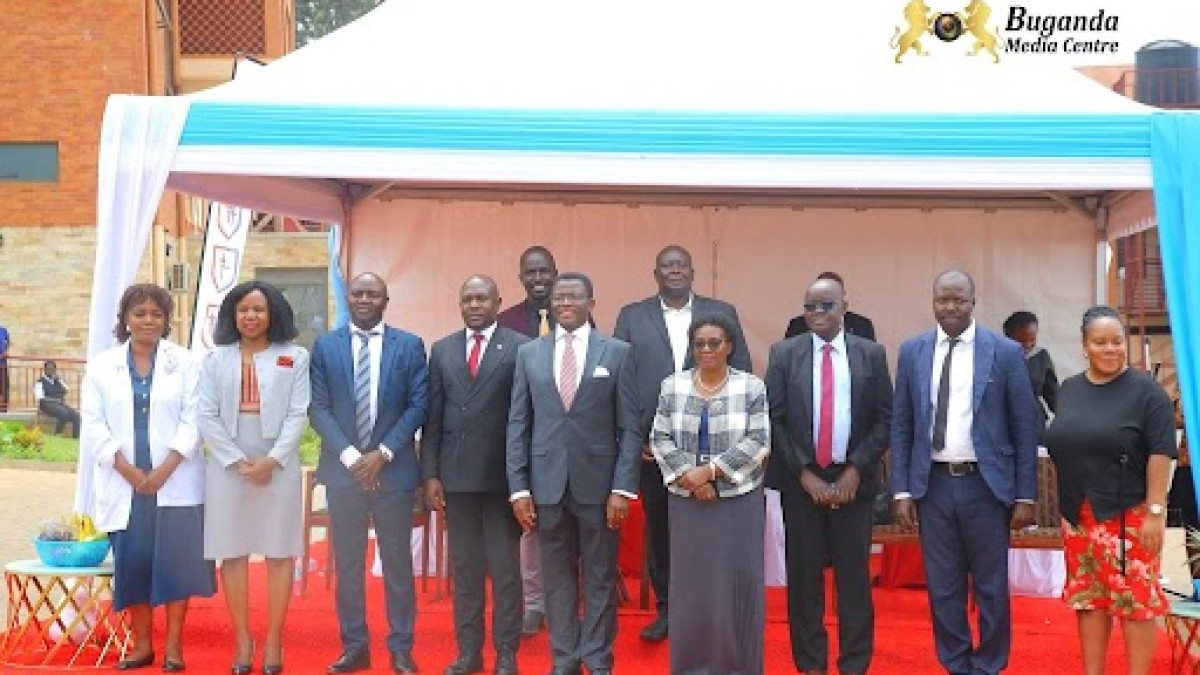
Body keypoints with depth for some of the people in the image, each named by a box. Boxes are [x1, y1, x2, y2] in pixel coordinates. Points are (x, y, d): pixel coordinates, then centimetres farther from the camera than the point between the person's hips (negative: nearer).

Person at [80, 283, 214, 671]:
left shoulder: (184, 362, 3)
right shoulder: (101, 365, 7)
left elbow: (193, 419, -3)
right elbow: (93, 424, 1)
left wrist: (165, 469, -13)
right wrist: (127, 469, -10)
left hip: (176, 482, -1)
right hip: (124, 483, 2)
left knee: (176, 559, -2)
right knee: (132, 561, 4)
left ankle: (173, 646, 8)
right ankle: (142, 644, 17)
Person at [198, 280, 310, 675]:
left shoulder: (295, 357, 4)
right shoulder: (216, 359, 8)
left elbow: (298, 415, -2)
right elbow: (207, 416, 2)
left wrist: (272, 460, -12)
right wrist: (238, 461, -9)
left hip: (279, 465, -1)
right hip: (228, 466, 1)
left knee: (280, 552, 1)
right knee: (232, 553, 3)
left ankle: (273, 641, 9)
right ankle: (242, 640, 12)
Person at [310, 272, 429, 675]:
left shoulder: (409, 346, 2)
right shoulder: (325, 346, 4)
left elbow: (418, 405, -2)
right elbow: (318, 408, 0)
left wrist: (383, 453, -11)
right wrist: (351, 456, -11)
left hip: (394, 469, -1)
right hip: (342, 469, 1)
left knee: (398, 561, 5)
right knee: (347, 563, 8)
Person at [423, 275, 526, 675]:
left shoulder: (521, 348, -3)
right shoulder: (442, 350, 10)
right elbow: (433, 417, 9)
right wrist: (431, 474, 3)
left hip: (502, 474, -4)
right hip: (456, 474, 4)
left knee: (505, 566, 5)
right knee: (464, 566, 11)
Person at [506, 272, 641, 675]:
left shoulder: (617, 352, 0)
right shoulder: (529, 353, 6)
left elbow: (629, 427, -2)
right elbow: (518, 425, 5)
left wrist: (623, 489, -9)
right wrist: (518, 488, -1)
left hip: (597, 483, -1)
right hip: (547, 483, 2)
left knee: (600, 577, 7)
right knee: (557, 576, 10)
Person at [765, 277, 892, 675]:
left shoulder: (871, 354, 3)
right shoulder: (784, 354, 2)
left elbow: (884, 419, 2)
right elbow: (774, 419, -1)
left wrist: (856, 470, -7)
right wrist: (804, 473, -7)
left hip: (853, 479, 0)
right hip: (800, 480, 0)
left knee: (854, 574, 5)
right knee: (804, 574, 5)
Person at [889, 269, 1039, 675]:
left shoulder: (1005, 352, -3)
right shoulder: (912, 352, 4)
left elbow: (1024, 428, -1)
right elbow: (901, 426, 6)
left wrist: (1026, 496, -3)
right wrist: (902, 490, 0)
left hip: (986, 485, -2)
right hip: (933, 485, 2)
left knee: (991, 585, 8)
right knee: (942, 586, 10)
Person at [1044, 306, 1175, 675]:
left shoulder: (1145, 390, -7)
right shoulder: (1069, 389, 9)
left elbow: (1160, 453, -11)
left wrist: (1155, 511, -16)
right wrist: (1067, 507, 13)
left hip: (1129, 514, -5)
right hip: (1079, 515, 5)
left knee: (1135, 597, -2)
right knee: (1087, 595, 10)